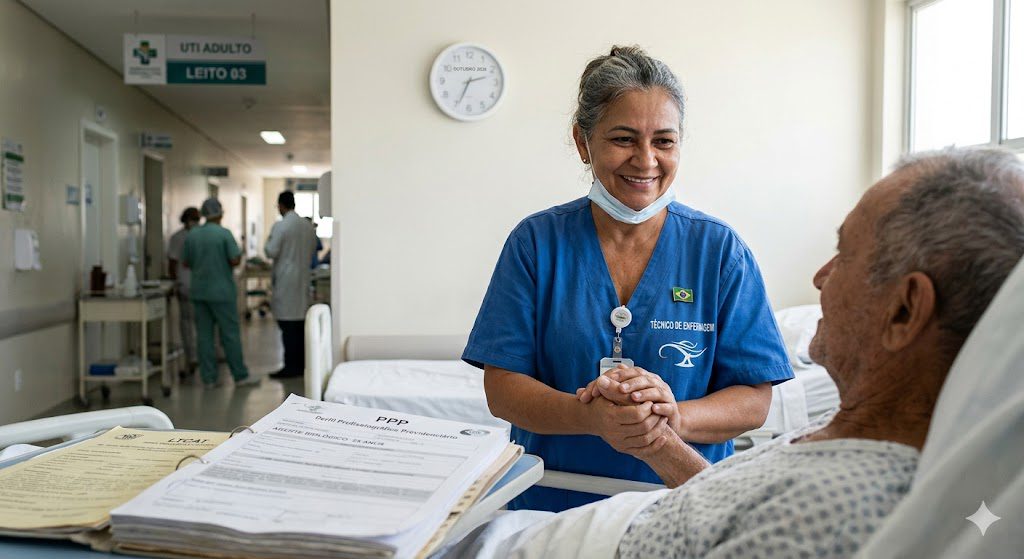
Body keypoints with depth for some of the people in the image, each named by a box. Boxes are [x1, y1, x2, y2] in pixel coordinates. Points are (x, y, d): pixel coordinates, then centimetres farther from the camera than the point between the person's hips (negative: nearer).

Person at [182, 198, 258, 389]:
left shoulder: (191, 235, 5)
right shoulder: (224, 234, -11)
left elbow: (185, 263, 10)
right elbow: (235, 260, -14)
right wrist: (239, 254, 7)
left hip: (199, 292, 5)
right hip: (221, 292, -5)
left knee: (204, 335, 7)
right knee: (230, 334, 1)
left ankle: (209, 378, 8)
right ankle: (240, 376, 7)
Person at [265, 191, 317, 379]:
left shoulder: (280, 226, -12)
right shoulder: (308, 226, 8)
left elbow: (271, 252, -12)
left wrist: (267, 245, 7)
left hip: (285, 280, -6)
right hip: (303, 278, 6)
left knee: (288, 325, -4)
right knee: (301, 323, 10)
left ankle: (291, 367, -2)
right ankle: (301, 364, 15)